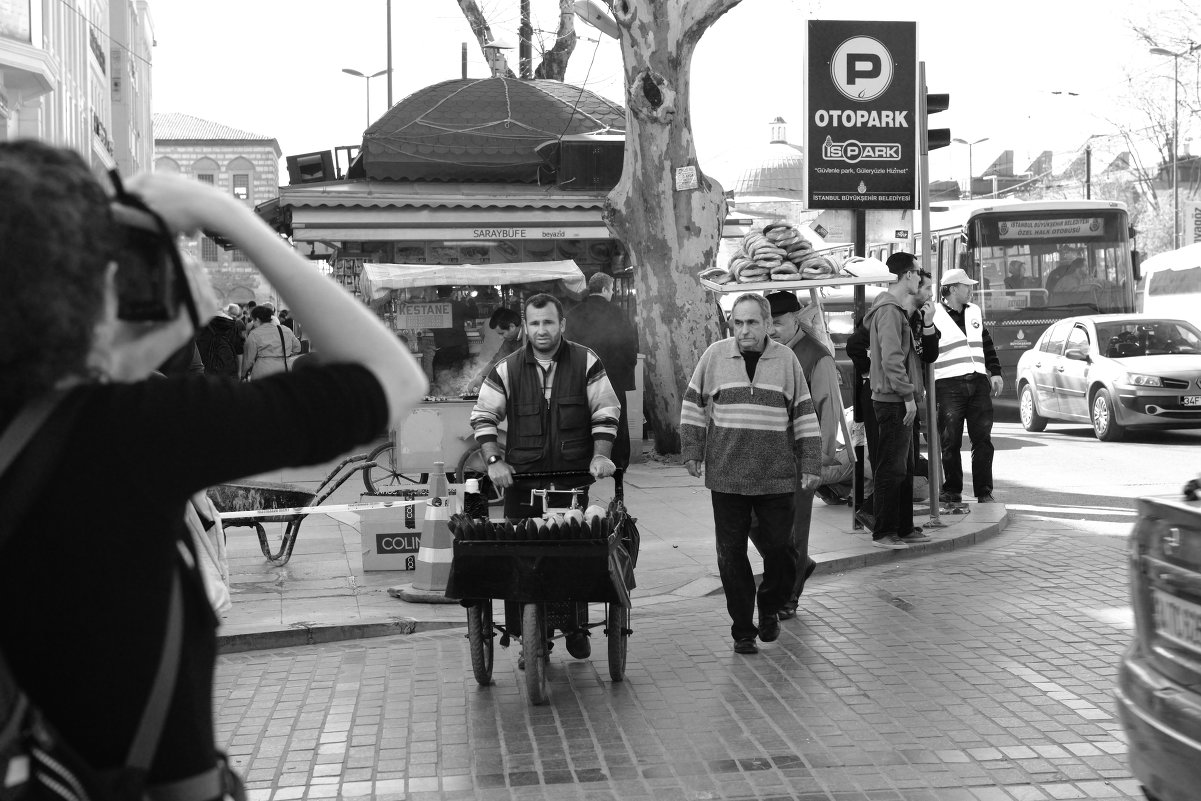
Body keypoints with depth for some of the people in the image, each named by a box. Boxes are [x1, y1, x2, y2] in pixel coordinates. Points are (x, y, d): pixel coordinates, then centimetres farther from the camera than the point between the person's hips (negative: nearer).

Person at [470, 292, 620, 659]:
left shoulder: (585, 363, 4)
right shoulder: (507, 369, 6)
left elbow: (605, 413, 5)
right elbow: (483, 416, 9)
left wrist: (601, 455, -7)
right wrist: (494, 460, -3)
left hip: (574, 477, 0)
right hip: (522, 479, 1)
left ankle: (577, 629, 13)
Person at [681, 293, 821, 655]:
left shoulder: (786, 360, 4)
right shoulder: (715, 356, 3)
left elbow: (804, 416, 7)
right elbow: (693, 404, 11)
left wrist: (811, 465, 4)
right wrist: (692, 451, 5)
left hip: (777, 476, 0)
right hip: (726, 475, 0)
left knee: (779, 548, 0)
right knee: (731, 554, 3)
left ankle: (769, 609, 27)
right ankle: (743, 630, 14)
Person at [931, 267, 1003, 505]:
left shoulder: (975, 312, 18)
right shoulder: (934, 316, -2)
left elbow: (987, 344, 23)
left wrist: (995, 372, 15)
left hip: (978, 383, 5)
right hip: (949, 385, -5)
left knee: (983, 440, 1)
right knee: (950, 442, 0)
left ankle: (984, 492, 6)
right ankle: (952, 491, 10)